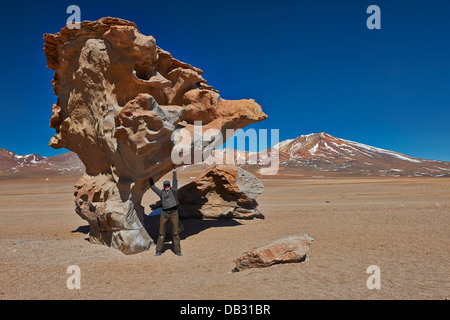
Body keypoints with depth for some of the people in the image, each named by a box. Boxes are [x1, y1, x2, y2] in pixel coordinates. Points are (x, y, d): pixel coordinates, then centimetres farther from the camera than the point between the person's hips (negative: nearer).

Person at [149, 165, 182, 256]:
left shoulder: (173, 191, 9)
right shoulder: (161, 193, 13)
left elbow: (175, 181, 17)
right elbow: (153, 187, 22)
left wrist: (174, 170, 23)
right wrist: (150, 177, 27)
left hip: (174, 213, -1)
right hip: (164, 214, 1)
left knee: (175, 232, 3)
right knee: (161, 233, 5)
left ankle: (177, 250, 11)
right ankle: (159, 251, 12)